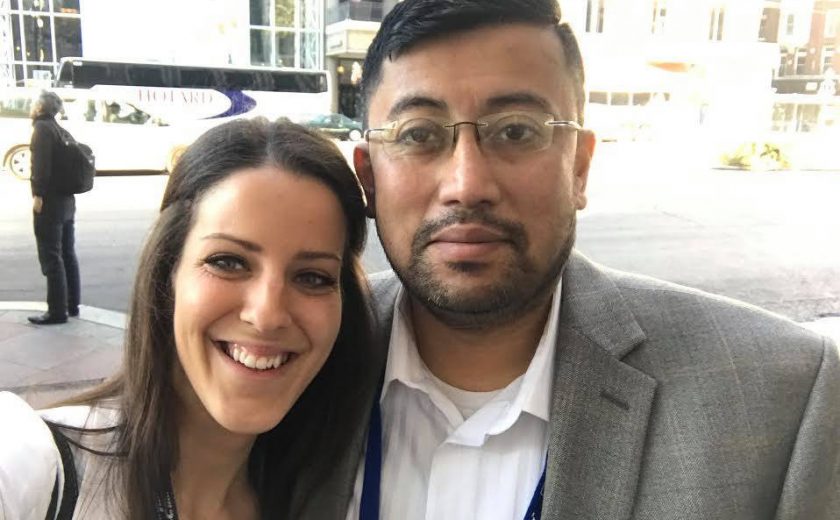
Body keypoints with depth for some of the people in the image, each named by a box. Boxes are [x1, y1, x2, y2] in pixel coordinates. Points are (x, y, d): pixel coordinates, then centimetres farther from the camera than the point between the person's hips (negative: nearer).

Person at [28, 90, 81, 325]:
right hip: (66, 200, 9)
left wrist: (38, 194, -21)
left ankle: (57, 311, -6)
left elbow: (41, 164, -20)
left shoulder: (42, 127, -9)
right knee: (67, 254, 12)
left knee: (51, 258, -7)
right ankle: (72, 305, 19)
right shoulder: (58, 129, 19)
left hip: (50, 201, -9)